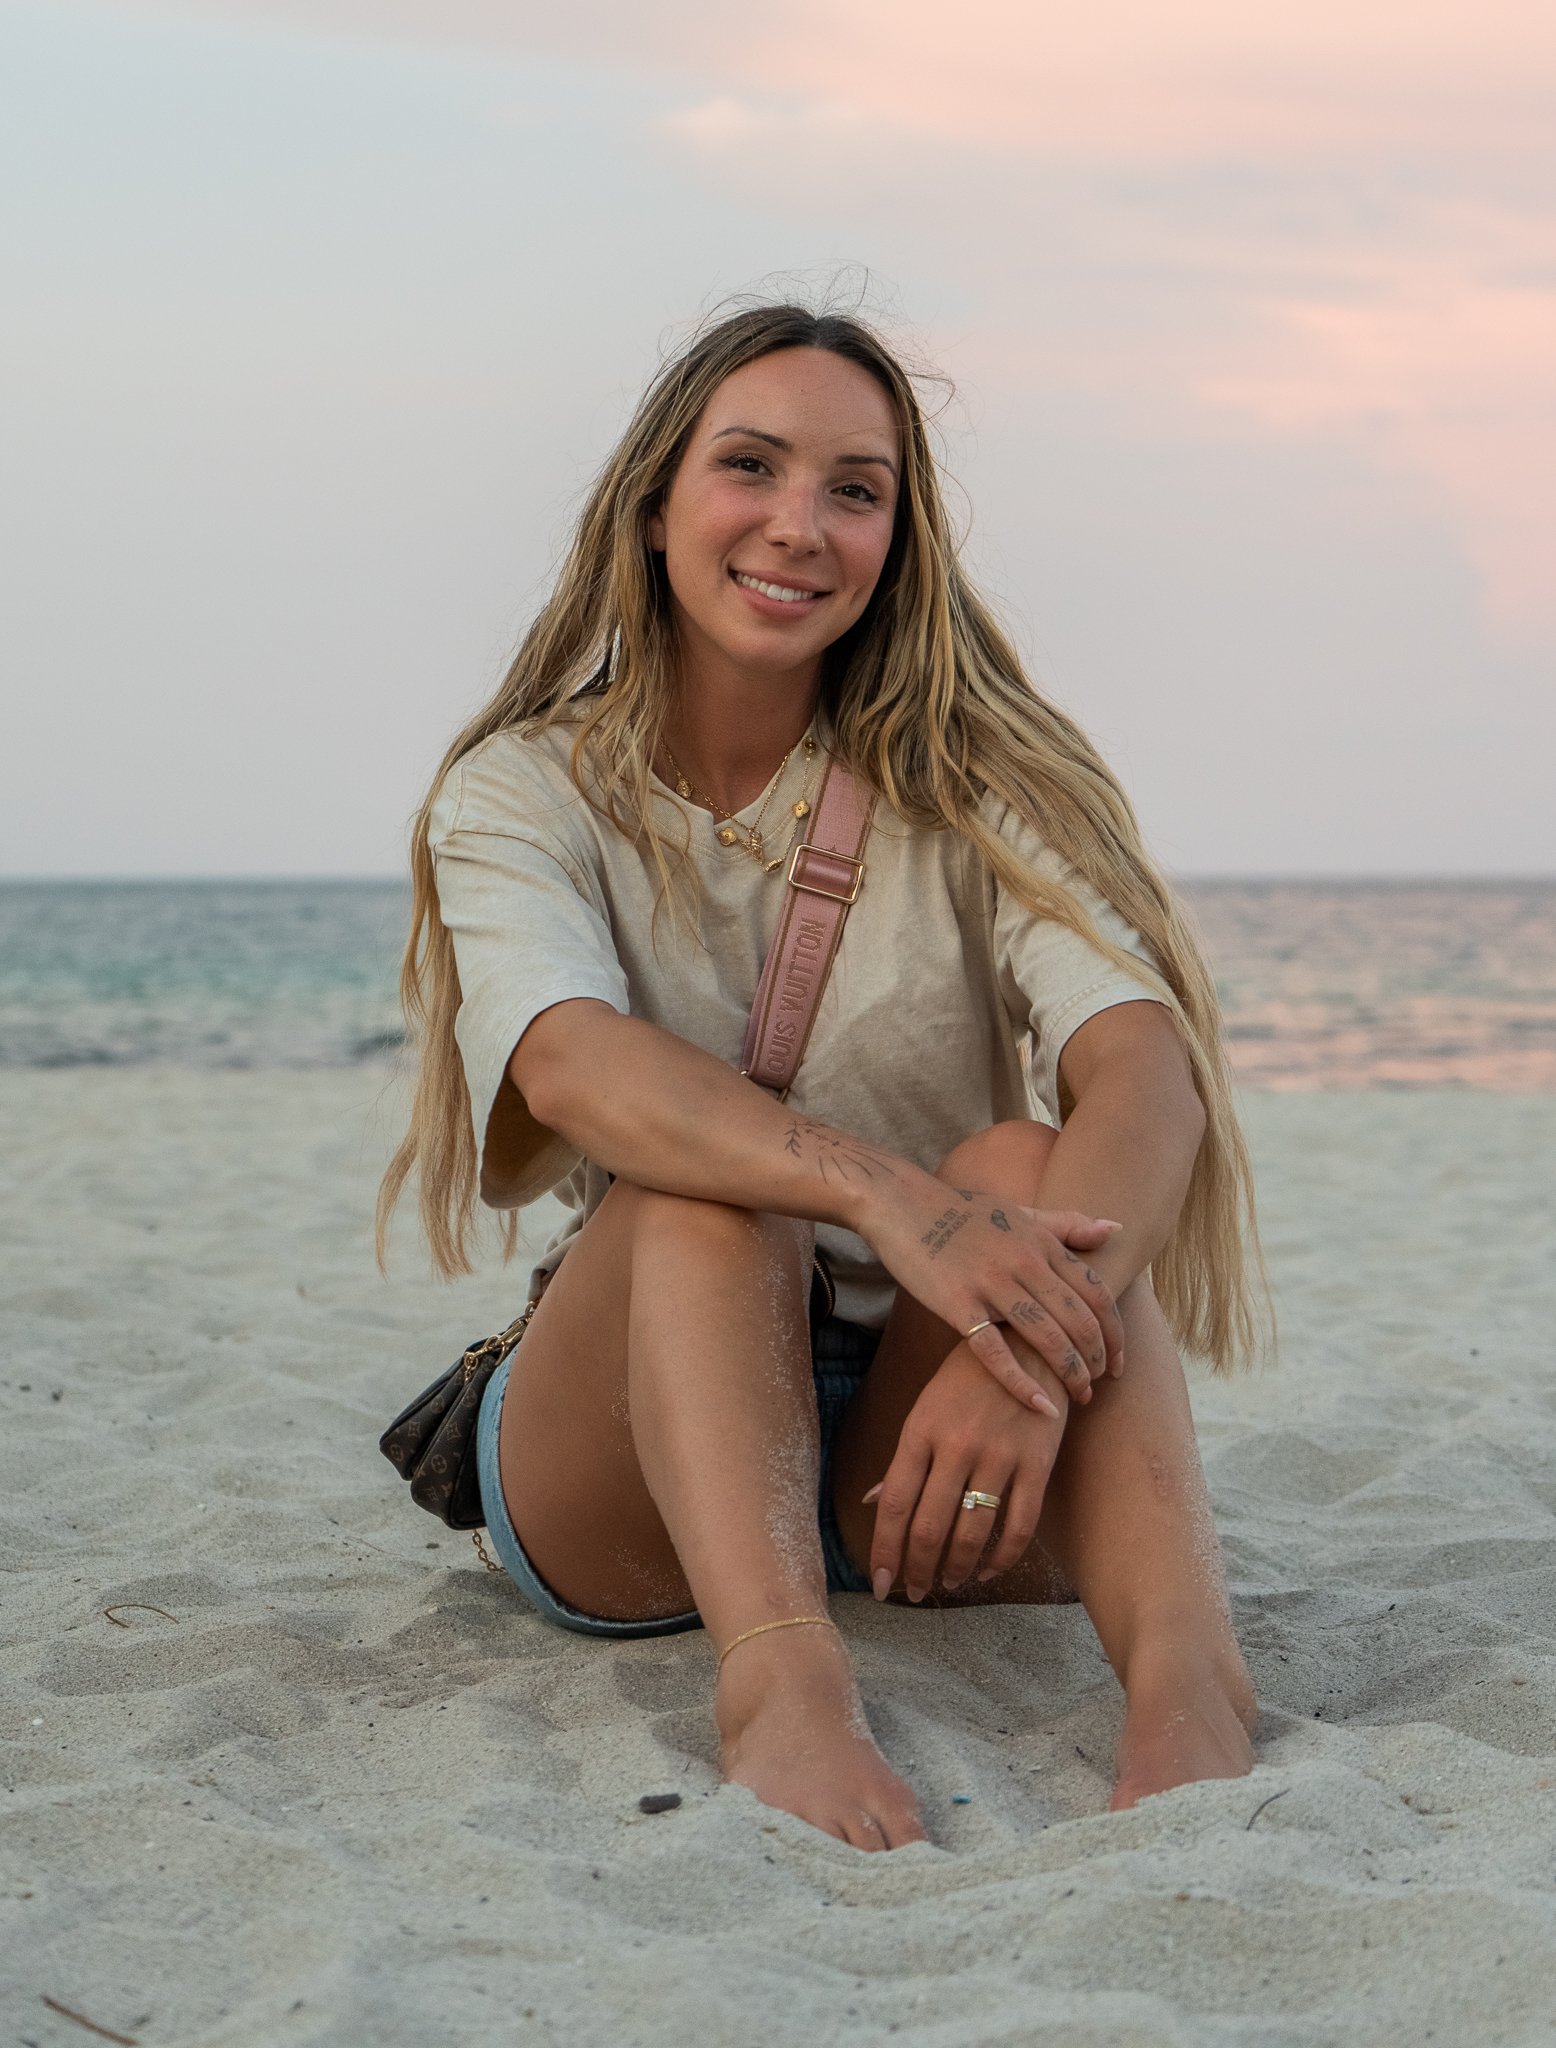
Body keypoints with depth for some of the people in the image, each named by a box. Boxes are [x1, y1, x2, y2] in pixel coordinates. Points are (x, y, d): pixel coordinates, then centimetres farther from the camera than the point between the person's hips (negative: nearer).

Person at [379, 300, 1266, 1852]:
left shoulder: (968, 781, 0)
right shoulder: (523, 794, -1)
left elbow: (1150, 1061, -19)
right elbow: (569, 1061, -25)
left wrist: (1030, 1339, -41)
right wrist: (883, 1194, -44)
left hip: (922, 1453, 1)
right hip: (625, 1467, 0)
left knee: (1020, 1165, -28)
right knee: (698, 1172, -29)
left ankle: (1188, 1689, -48)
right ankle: (783, 1687, -51)